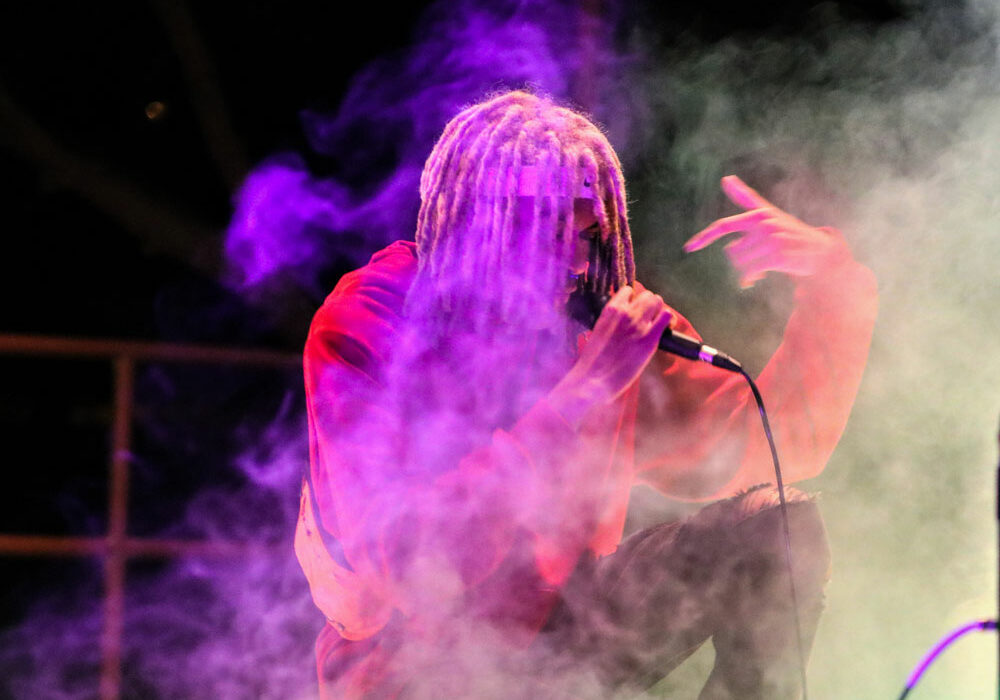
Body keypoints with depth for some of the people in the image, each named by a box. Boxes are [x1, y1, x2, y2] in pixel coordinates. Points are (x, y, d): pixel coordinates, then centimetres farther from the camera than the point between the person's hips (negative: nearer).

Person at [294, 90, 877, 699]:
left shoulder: (603, 325, -6)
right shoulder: (364, 328, -21)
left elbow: (784, 442, -3)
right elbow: (412, 563, -33)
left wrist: (831, 275, -19)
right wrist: (584, 390, -34)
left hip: (556, 636, 5)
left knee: (777, 526, -11)